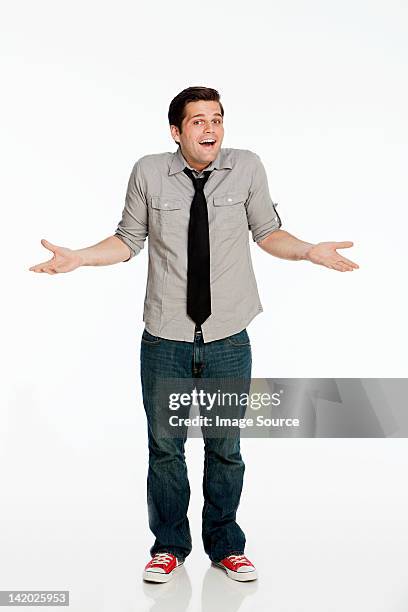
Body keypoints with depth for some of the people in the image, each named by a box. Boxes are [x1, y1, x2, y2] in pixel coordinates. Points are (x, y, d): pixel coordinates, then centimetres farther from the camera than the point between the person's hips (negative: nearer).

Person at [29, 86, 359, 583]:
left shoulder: (247, 167, -3)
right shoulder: (148, 173, -4)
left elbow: (266, 232, 6)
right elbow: (129, 239, 4)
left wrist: (310, 251, -9)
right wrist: (79, 258, -9)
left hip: (228, 340, 1)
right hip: (165, 339, 0)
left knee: (225, 448, 13)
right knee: (165, 447, 11)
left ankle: (226, 546, 34)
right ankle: (169, 546, 32)